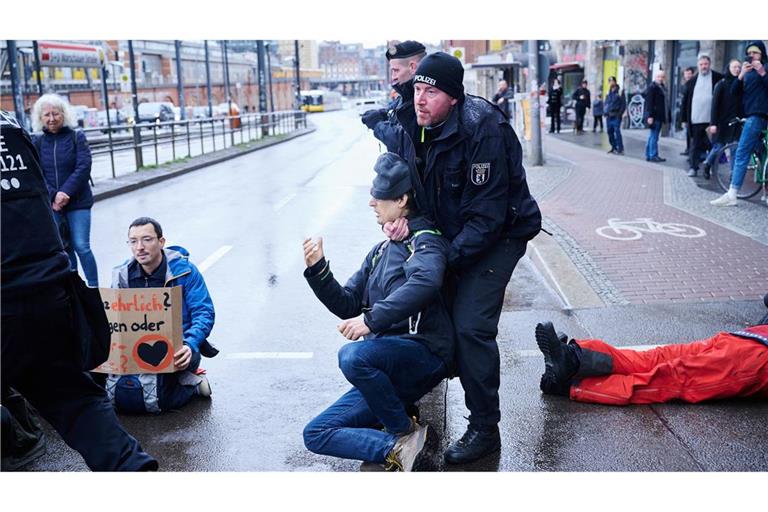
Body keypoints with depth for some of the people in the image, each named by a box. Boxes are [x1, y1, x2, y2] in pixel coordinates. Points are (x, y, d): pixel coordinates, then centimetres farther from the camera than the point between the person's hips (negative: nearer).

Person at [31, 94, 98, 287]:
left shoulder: (77, 136, 0)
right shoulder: (37, 141, 6)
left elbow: (83, 167, -9)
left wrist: (65, 193, -17)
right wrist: (53, 196, -15)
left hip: (78, 202, -2)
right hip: (51, 204, 3)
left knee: (81, 246, -7)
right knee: (63, 249, 7)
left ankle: (94, 287, 4)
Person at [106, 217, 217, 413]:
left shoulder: (184, 270, -5)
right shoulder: (123, 274, 8)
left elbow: (204, 313, -9)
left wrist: (190, 345, -27)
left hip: (177, 349, -5)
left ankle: (191, 383, 0)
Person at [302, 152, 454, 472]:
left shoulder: (425, 239, -5)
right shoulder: (382, 251, 21)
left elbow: (425, 282, -29)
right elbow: (348, 306, 17)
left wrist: (372, 318, -33)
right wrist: (317, 270, 2)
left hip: (423, 354, -8)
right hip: (385, 370, 8)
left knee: (353, 356, -37)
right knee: (316, 435, -1)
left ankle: (407, 433, -17)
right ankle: (398, 449, -15)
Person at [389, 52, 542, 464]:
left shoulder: (483, 132, -28)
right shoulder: (412, 125, -4)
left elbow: (488, 216, -27)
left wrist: (449, 259, -27)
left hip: (498, 237, -8)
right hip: (448, 234, 8)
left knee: (471, 326, -15)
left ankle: (485, 428, 0)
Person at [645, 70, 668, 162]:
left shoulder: (661, 87, 18)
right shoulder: (652, 87, -9)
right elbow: (649, 102, -16)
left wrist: (664, 117, 17)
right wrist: (650, 116, -21)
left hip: (659, 116, 9)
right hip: (654, 116, -9)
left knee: (652, 137, 12)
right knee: (654, 137, -7)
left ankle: (648, 156, 17)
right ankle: (653, 155, -4)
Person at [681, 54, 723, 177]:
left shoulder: (718, 78, 2)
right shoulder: (692, 81, 9)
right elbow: (685, 101, 10)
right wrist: (685, 119, 8)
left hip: (711, 120, -1)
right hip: (695, 120, 2)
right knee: (695, 145, 4)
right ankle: (693, 167, 8)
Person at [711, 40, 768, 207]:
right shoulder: (747, 71, 19)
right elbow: (734, 92, 7)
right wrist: (741, 75, -9)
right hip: (749, 116, 8)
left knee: (741, 154, -14)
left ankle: (732, 195, -18)